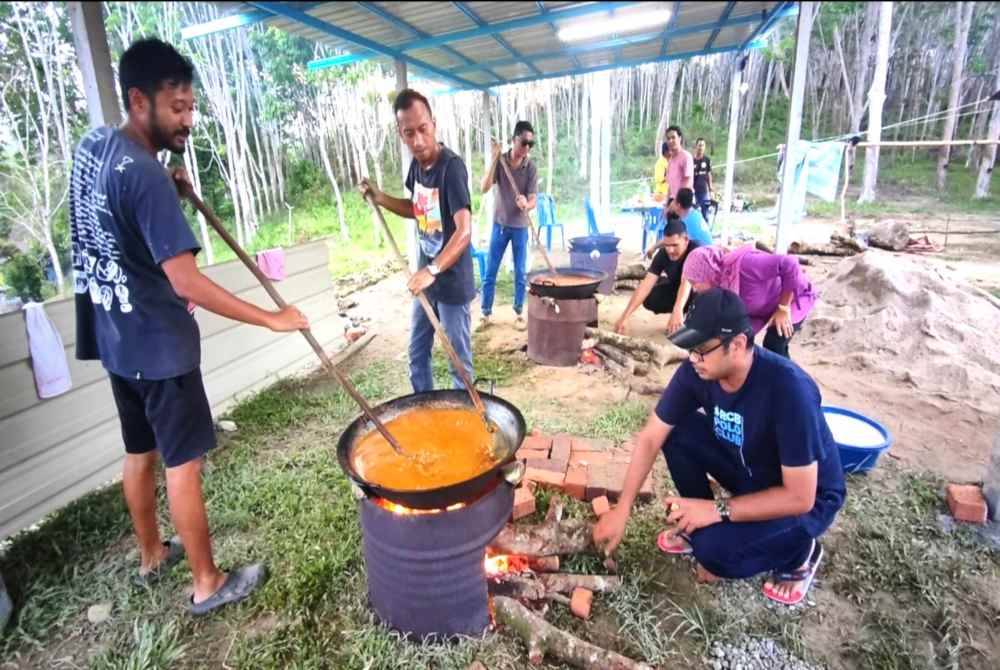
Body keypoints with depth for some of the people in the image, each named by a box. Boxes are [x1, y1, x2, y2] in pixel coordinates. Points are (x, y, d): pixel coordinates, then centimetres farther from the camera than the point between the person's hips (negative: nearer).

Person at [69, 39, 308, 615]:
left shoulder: (92, 146, 6)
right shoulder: (145, 175, -23)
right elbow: (187, 283, -29)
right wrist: (272, 319, -26)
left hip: (116, 338, 9)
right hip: (158, 345, -9)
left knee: (141, 453, 20)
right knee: (184, 463, 2)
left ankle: (152, 556, 39)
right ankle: (208, 585, 17)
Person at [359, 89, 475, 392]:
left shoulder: (451, 166, -21)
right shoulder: (416, 164, 3)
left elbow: (464, 231, -31)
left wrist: (432, 270, -42)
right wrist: (380, 198, 5)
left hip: (452, 281, -8)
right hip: (427, 277, 8)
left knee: (459, 359, 4)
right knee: (417, 353, 19)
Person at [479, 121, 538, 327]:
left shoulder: (531, 168, -9)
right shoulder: (500, 161, -7)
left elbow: (533, 201, -14)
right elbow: (484, 188, -18)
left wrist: (525, 205, -38)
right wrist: (494, 160, -27)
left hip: (520, 227, 0)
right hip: (500, 224, 1)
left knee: (520, 273, 5)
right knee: (490, 272, 4)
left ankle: (519, 312, 19)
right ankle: (486, 313, 14)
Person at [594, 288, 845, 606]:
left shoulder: (788, 389, -36)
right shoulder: (697, 371, -19)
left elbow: (799, 497, -30)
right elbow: (650, 437, -14)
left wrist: (717, 510, -31)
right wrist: (622, 510, -17)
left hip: (809, 497, -5)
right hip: (748, 469, 6)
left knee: (715, 551, -27)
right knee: (676, 432, -17)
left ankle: (800, 553, 5)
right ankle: (698, 523, 5)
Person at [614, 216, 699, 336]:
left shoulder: (696, 251, -34)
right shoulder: (663, 253, -22)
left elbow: (687, 282, -50)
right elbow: (646, 284, -30)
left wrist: (677, 310, -66)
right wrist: (625, 316, -39)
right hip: (676, 288, 5)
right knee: (650, 300, -20)